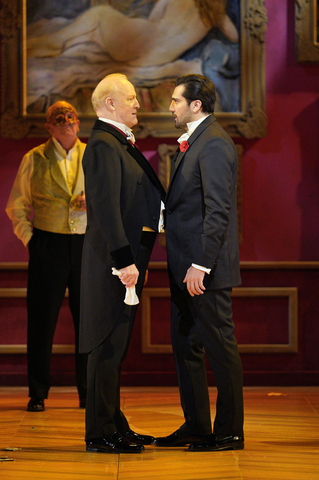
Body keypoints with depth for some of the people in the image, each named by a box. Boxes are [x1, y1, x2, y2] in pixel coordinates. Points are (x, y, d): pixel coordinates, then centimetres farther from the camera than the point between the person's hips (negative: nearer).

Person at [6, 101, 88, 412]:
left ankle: (89, 394, 11)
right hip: (48, 244, -1)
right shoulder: (34, 160, 6)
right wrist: (28, 237, -1)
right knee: (42, 320, -1)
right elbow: (16, 206, 11)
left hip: (87, 245, 1)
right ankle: (37, 394, 8)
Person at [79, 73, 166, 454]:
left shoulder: (118, 143, 17)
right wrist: (124, 260, -25)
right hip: (113, 261, -10)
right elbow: (106, 207, -22)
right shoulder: (103, 145, -15)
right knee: (108, 346, -5)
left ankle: (114, 426, 22)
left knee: (115, 345, 15)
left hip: (125, 260, 10)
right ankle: (101, 433, 0)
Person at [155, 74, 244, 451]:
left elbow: (218, 210, -21)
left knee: (220, 348, -2)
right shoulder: (191, 143, 17)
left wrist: (201, 264, -24)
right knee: (185, 346, 14)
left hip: (205, 268, -10)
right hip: (185, 269, 10)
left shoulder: (214, 144, -15)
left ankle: (229, 431, 4)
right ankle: (196, 426, 22)